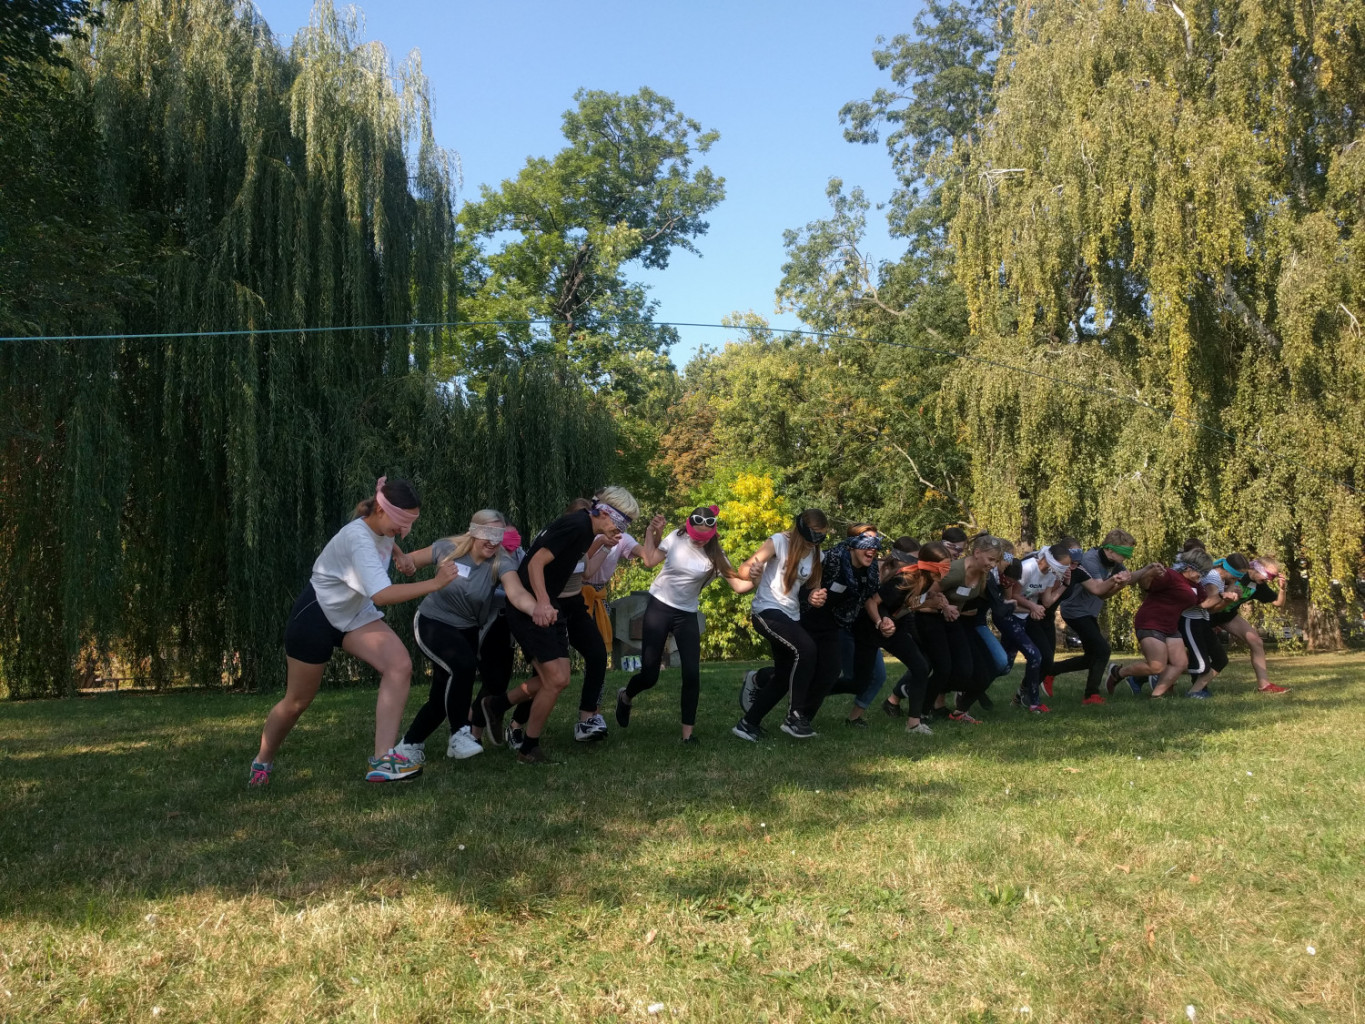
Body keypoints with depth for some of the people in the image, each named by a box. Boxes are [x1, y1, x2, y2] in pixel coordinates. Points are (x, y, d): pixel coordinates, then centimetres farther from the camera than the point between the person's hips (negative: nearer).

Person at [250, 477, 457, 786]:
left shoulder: (383, 529, -6)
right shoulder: (358, 538, -32)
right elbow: (382, 596, -43)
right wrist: (435, 583, -41)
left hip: (355, 616, 7)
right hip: (315, 617, -7)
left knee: (400, 666, -20)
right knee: (297, 702, 8)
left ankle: (383, 760, -23)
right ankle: (262, 762, 38)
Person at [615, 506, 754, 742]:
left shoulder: (715, 555, -6)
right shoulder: (676, 538, -7)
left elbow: (738, 585, -13)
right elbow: (649, 561, -12)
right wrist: (651, 531, -14)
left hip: (687, 615, 2)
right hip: (659, 607, -2)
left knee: (692, 674, -10)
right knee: (649, 675, -1)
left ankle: (688, 732, 2)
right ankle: (625, 696, 34)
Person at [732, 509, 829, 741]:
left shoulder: (816, 555, 7)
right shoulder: (779, 542, -13)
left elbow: (812, 586, 17)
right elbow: (743, 569, -18)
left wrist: (816, 597, -8)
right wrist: (752, 572, -43)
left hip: (791, 616, 8)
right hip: (767, 611, -8)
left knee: (784, 676, 5)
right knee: (806, 650, -28)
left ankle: (748, 723, 21)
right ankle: (794, 717, -17)